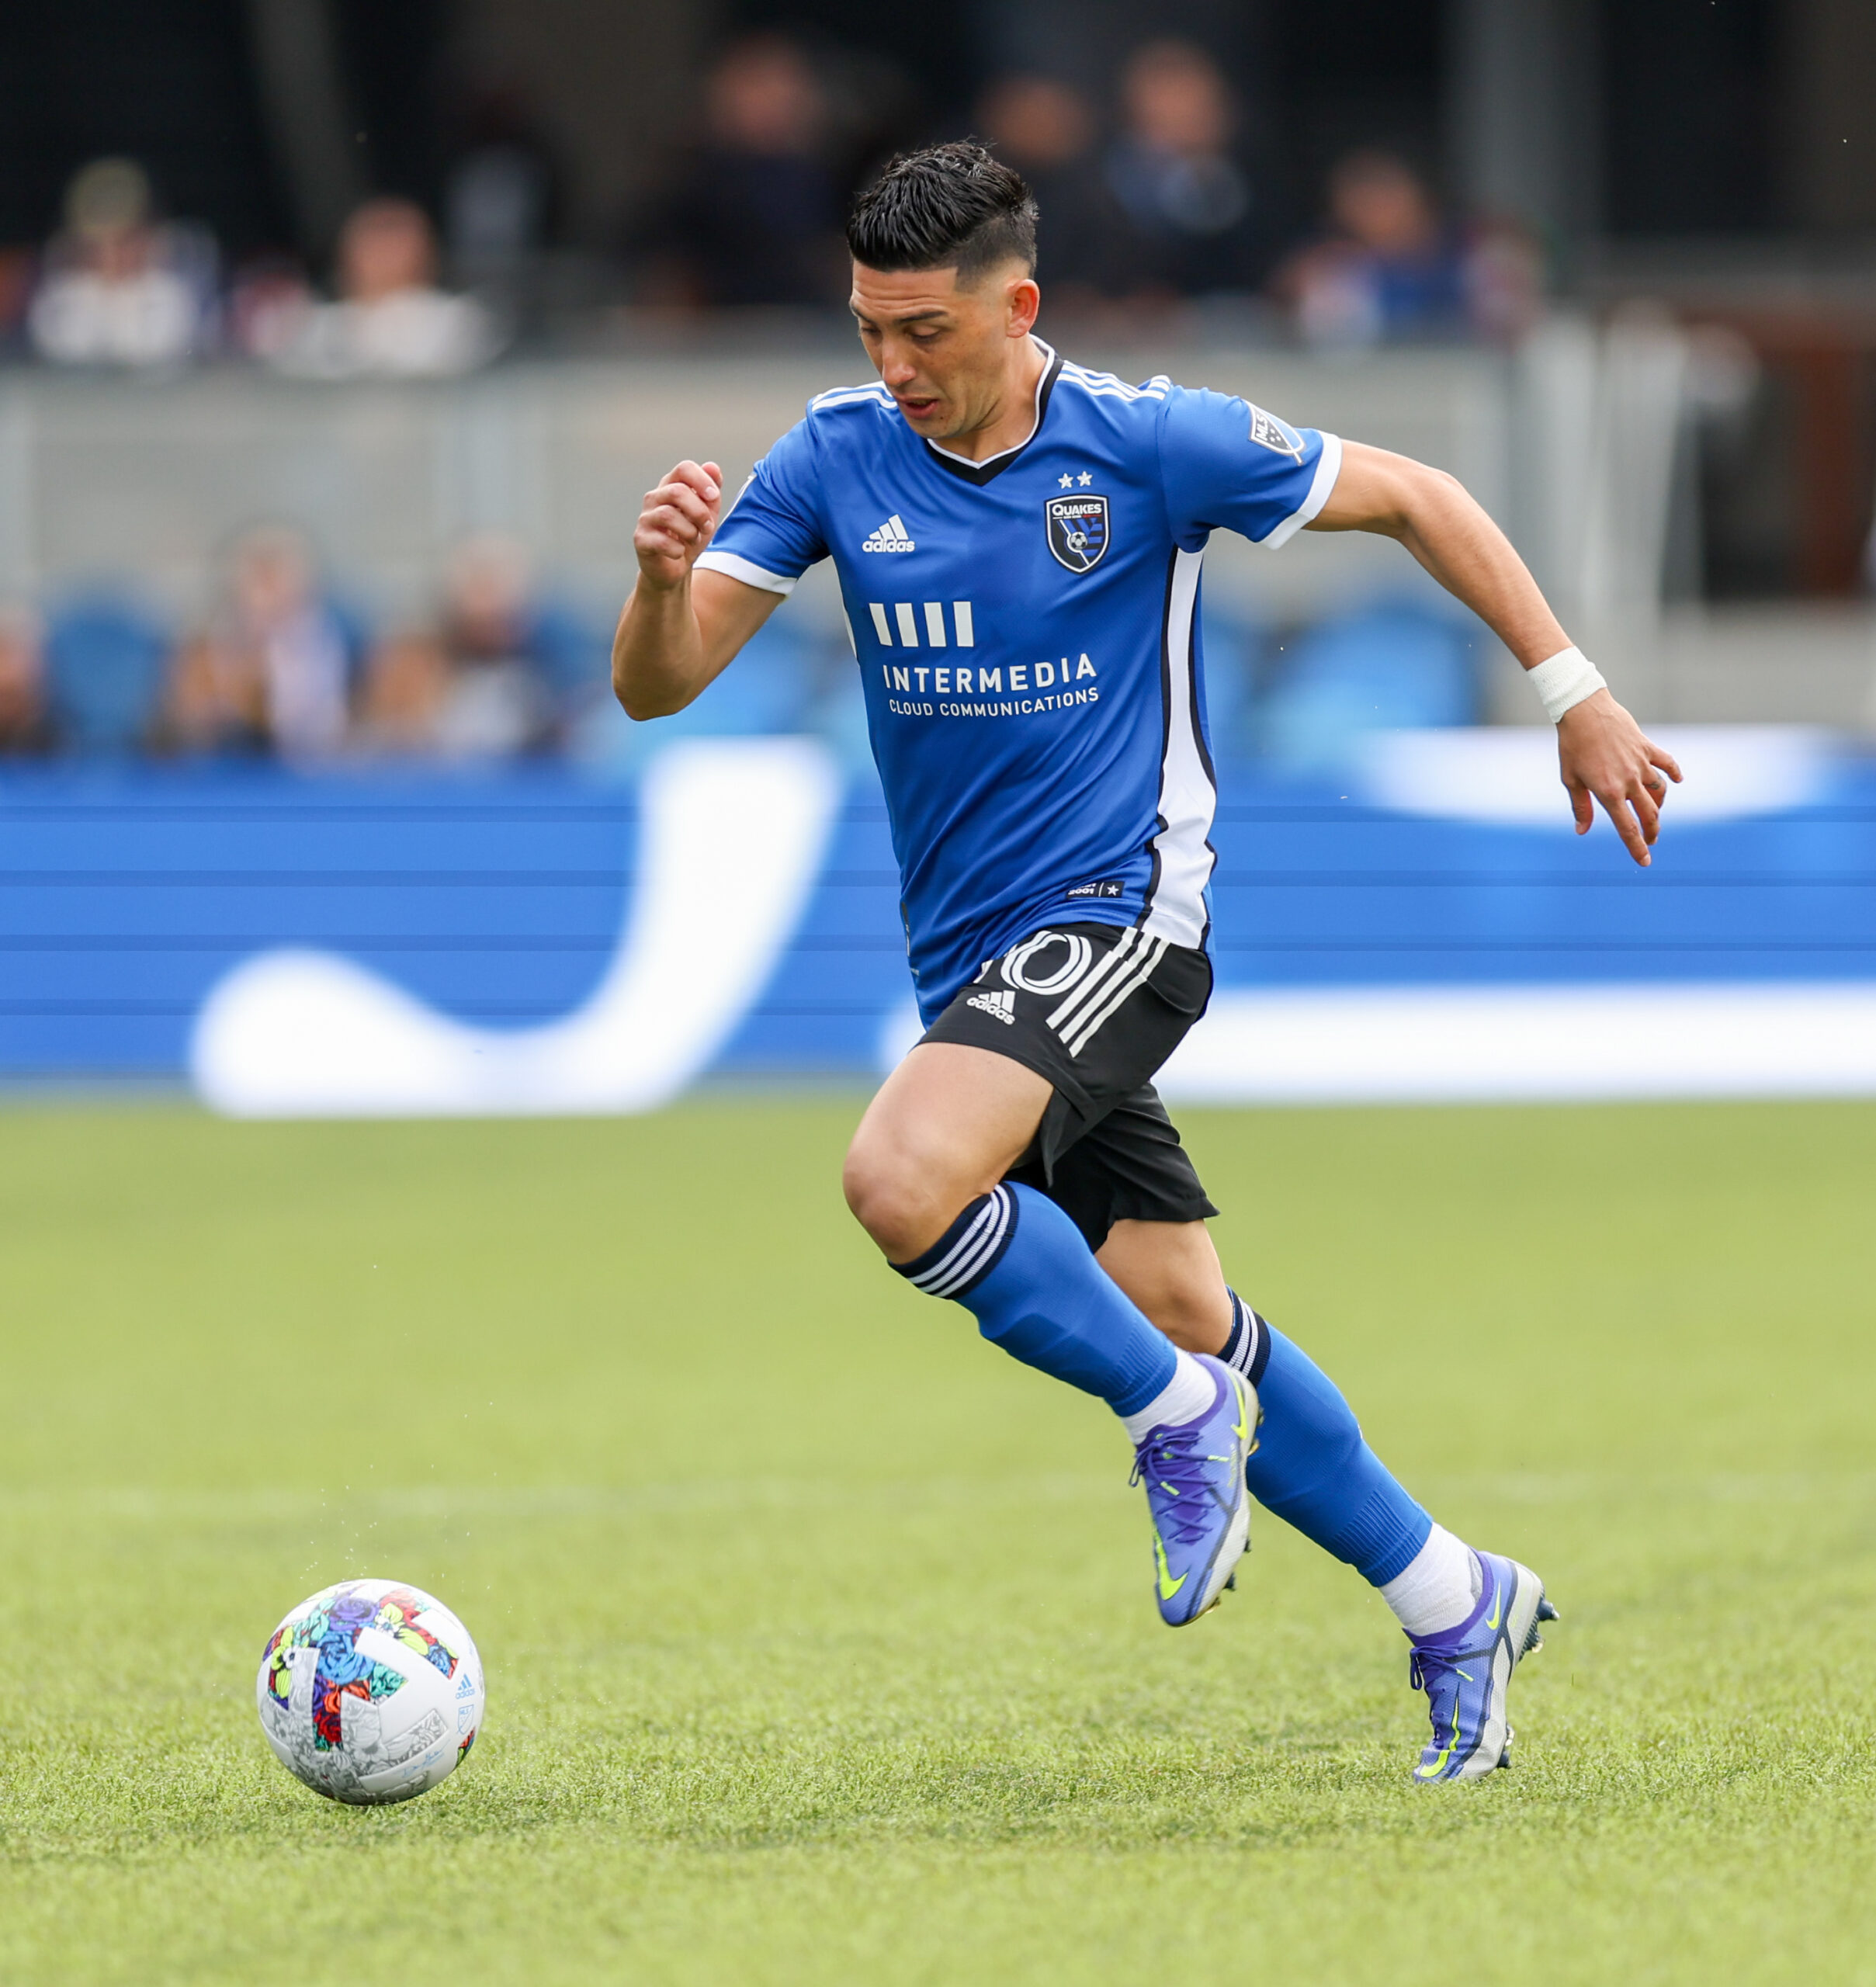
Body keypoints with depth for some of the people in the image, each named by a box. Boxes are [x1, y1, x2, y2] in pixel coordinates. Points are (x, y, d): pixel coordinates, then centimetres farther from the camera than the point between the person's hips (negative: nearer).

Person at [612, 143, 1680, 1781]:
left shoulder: (1148, 443, -11)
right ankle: (1455, 1604, 23)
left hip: (1118, 915, -6)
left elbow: (1413, 498, 1)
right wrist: (663, 574, -27)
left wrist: (1576, 695, 1)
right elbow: (656, 683, -4)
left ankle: (1179, 1414, -8)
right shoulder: (838, 458, 0)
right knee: (1182, 1320, 9)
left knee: (904, 1179, -30)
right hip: (975, 955, 6)